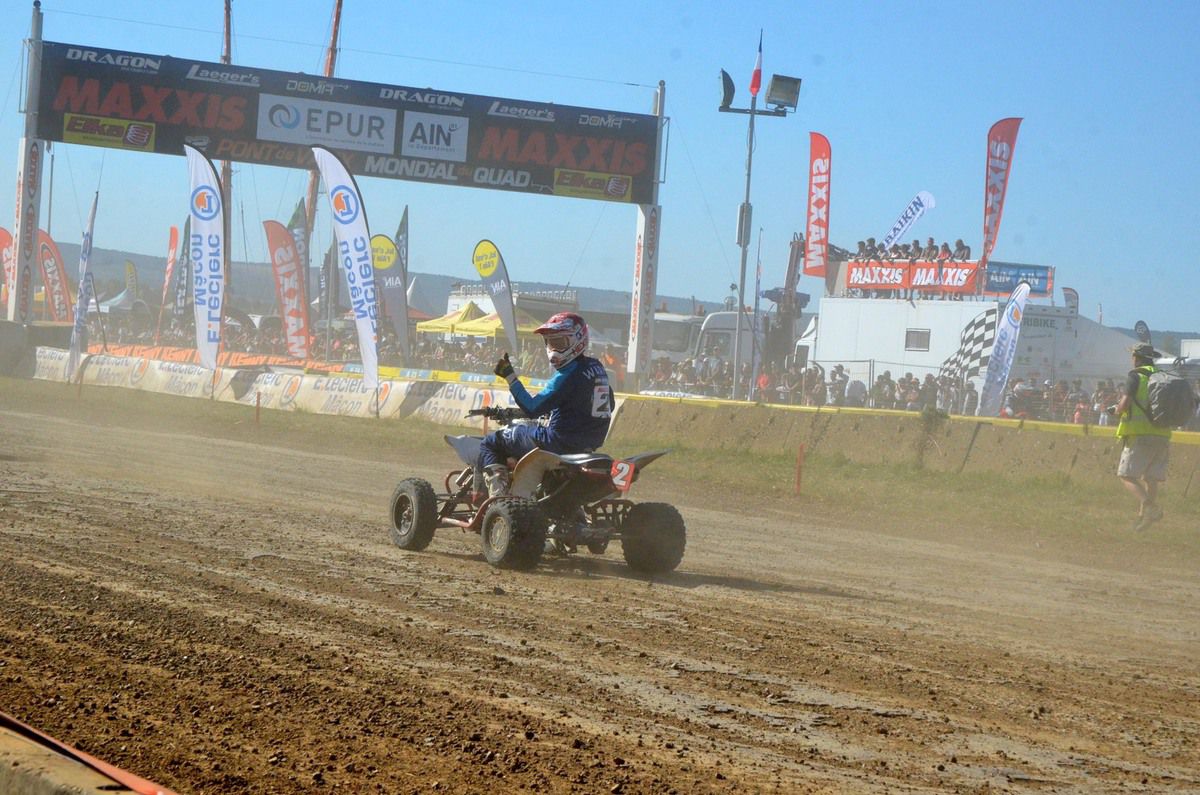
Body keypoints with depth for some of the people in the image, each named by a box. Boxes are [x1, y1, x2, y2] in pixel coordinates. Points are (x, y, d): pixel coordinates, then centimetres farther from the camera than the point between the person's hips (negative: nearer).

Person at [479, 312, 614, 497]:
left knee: (491, 443, 0)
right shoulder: (597, 367, 7)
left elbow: (533, 408, -22)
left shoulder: (569, 374, -19)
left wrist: (510, 377, -20)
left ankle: (497, 496, -18)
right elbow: (608, 406, 21)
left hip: (560, 440, -9)